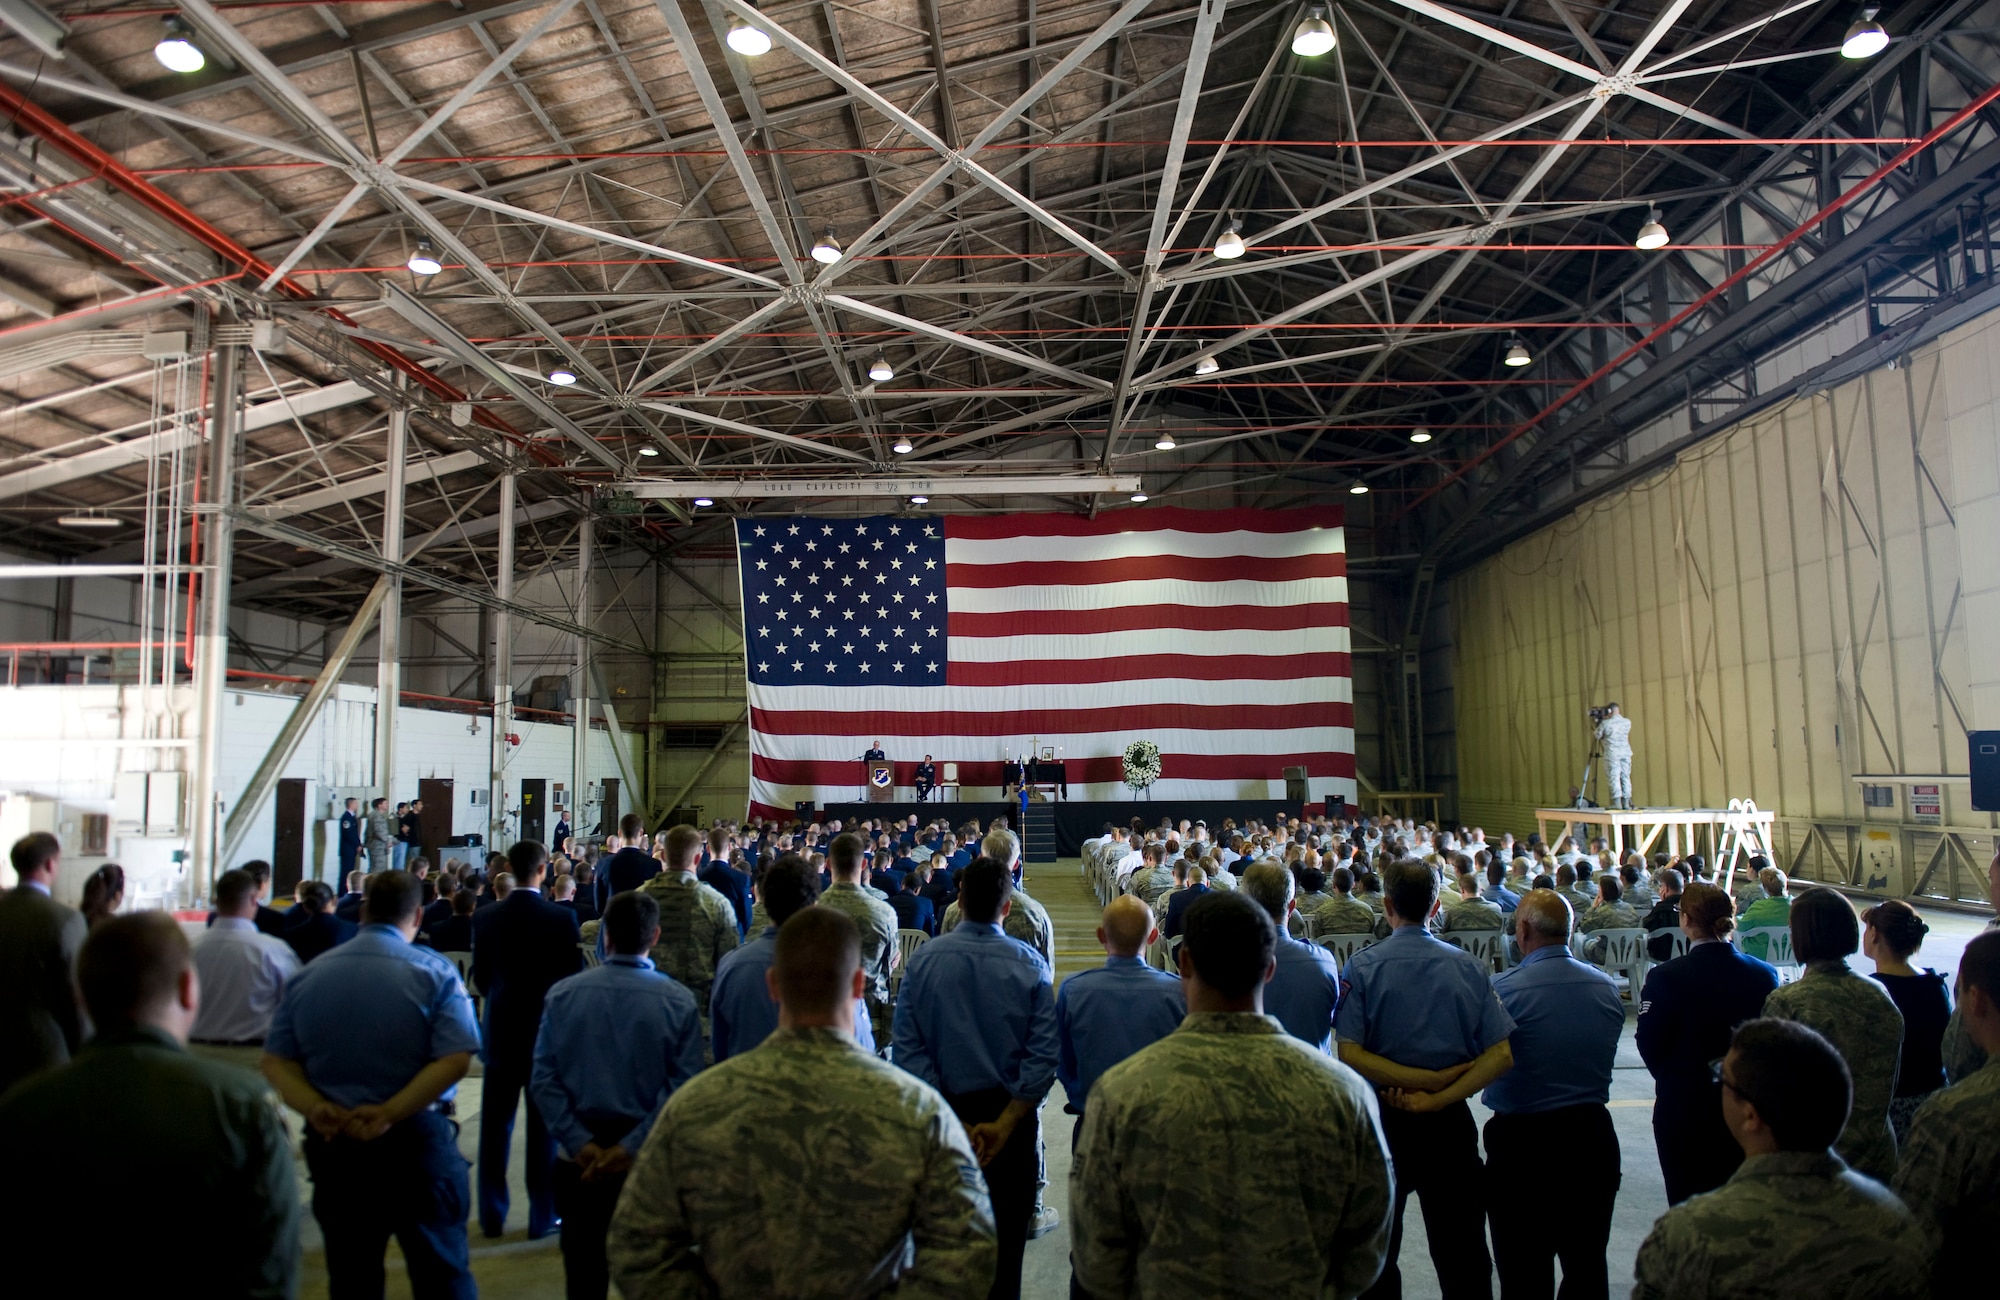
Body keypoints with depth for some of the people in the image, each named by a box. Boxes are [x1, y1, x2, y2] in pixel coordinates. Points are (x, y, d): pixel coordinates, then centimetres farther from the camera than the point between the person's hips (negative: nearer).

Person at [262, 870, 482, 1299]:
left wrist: (315, 1107, -12)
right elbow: (455, 1059, -19)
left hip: (333, 1144, 4)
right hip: (416, 1139, -3)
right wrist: (391, 1113, -18)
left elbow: (276, 1062, -1)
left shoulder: (308, 974, 3)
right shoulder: (434, 972, -9)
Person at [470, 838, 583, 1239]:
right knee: (544, 1127, 6)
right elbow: (574, 976, -8)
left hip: (500, 1030, 3)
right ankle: (543, 1217, 12)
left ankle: (492, 1215, 19)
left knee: (495, 1126, 12)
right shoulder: (561, 918, -14)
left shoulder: (485, 917, -5)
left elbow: (480, 976, 4)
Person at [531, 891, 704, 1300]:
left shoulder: (562, 994, -5)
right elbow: (683, 1085, -17)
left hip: (582, 1156, 1)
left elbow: (543, 1079, -9)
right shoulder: (679, 1002, -11)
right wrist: (632, 1146, -14)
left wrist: (580, 1143, -10)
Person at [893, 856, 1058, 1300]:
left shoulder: (923, 960, -11)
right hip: (1010, 1111, -1)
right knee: (1006, 1229, 15)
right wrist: (1005, 1122, -13)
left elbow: (907, 1048, -13)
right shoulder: (1030, 965, -12)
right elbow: (1044, 1055, -15)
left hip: (944, 1113, 1)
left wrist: (943, 1116, -11)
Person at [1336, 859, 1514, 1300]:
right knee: (1460, 1250, 13)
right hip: (1451, 1123, 2)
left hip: (1383, 1120, -1)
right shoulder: (1468, 967, -4)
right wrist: (1438, 1095, -14)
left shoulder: (1362, 967, -10)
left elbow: (1349, 1053, -19)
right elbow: (1501, 1054, -10)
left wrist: (1427, 1080, -15)